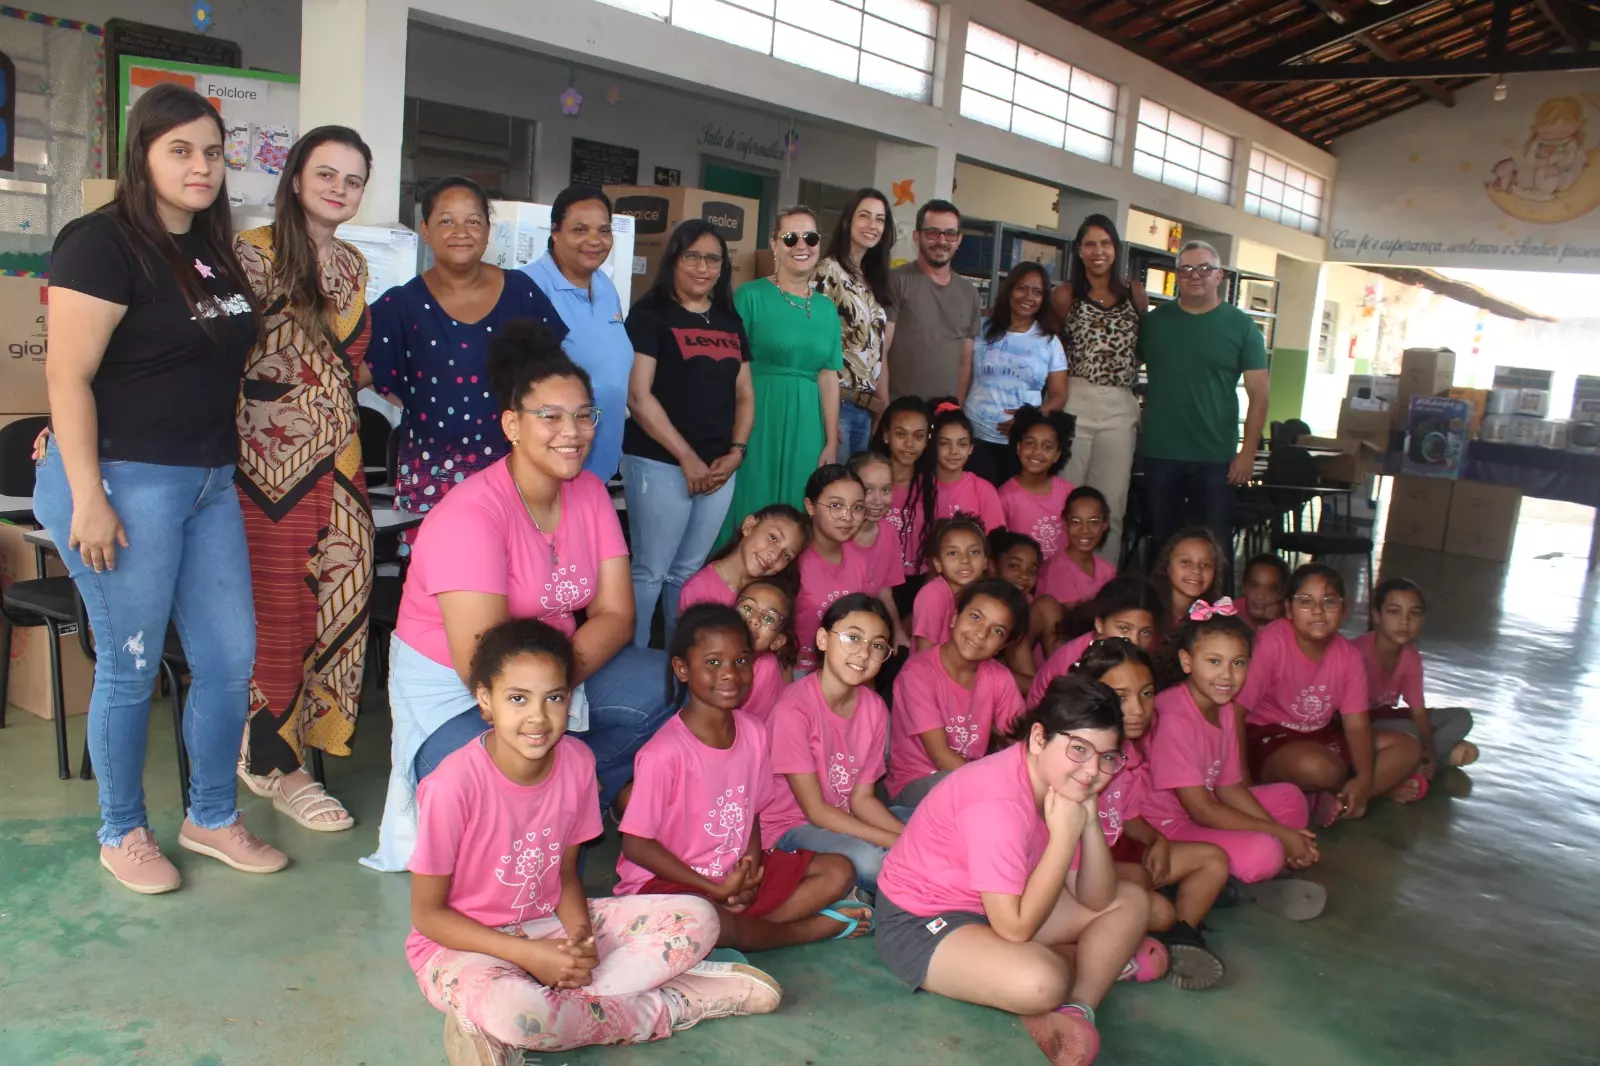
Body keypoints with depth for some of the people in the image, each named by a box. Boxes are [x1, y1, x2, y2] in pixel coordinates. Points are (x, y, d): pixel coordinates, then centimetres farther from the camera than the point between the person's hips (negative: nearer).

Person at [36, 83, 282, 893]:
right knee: (131, 667, 5)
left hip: (209, 481, 8)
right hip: (126, 480, -7)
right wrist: (87, 496, -19)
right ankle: (122, 834, 25)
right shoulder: (102, 243, -11)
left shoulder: (215, 251, 12)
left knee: (230, 657, 10)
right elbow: (68, 375, -15)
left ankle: (212, 819, 28)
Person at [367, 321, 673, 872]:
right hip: (450, 686, -7)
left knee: (672, 692, -12)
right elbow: (482, 668, -29)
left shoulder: (590, 492, -3)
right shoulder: (471, 514, -25)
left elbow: (616, 614, -7)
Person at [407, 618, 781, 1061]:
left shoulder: (576, 762, -9)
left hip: (549, 924, 6)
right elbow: (427, 913, -14)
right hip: (465, 943, -5)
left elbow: (566, 874, 4)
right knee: (508, 1007, -41)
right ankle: (662, 1010, -11)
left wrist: (581, 938, -17)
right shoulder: (454, 784, -23)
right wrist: (529, 954, -22)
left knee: (696, 919, -10)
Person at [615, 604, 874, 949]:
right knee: (704, 920, -37)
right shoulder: (665, 752, -22)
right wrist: (718, 889, -18)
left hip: (737, 872, 6)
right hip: (667, 880, -6)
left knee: (838, 872, 0)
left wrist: (752, 870, -10)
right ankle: (806, 929, -8)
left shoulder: (753, 733, -2)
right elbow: (636, 844, -17)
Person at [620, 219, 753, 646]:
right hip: (660, 463, -5)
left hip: (719, 467, 6)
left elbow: (744, 394, 17)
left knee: (689, 571, 13)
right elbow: (639, 396, -11)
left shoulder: (730, 321, 15)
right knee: (650, 571, -2)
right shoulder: (651, 314, -3)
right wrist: (686, 457, -13)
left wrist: (736, 452, 0)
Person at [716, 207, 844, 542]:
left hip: (806, 428, 4)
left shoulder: (827, 308, 12)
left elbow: (828, 377, 11)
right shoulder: (751, 296, -2)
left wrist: (831, 443, 7)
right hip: (757, 422, -4)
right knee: (751, 511, 1)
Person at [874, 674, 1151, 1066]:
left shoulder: (1061, 783, -4)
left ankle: (1075, 1010, -10)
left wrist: (1090, 822, -18)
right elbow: (1016, 928, -31)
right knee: (1040, 981, -36)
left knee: (1131, 902, 6)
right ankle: (1102, 963, -1)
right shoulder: (999, 801, -31)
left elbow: (1096, 901, -3)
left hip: (1000, 907, 9)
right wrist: (1064, 835, -29)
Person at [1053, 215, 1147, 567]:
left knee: (1111, 507, 2)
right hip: (1074, 404, -2)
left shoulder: (1134, 293, 8)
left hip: (1120, 409, 2)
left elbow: (1146, 346, 15)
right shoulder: (1066, 296, 2)